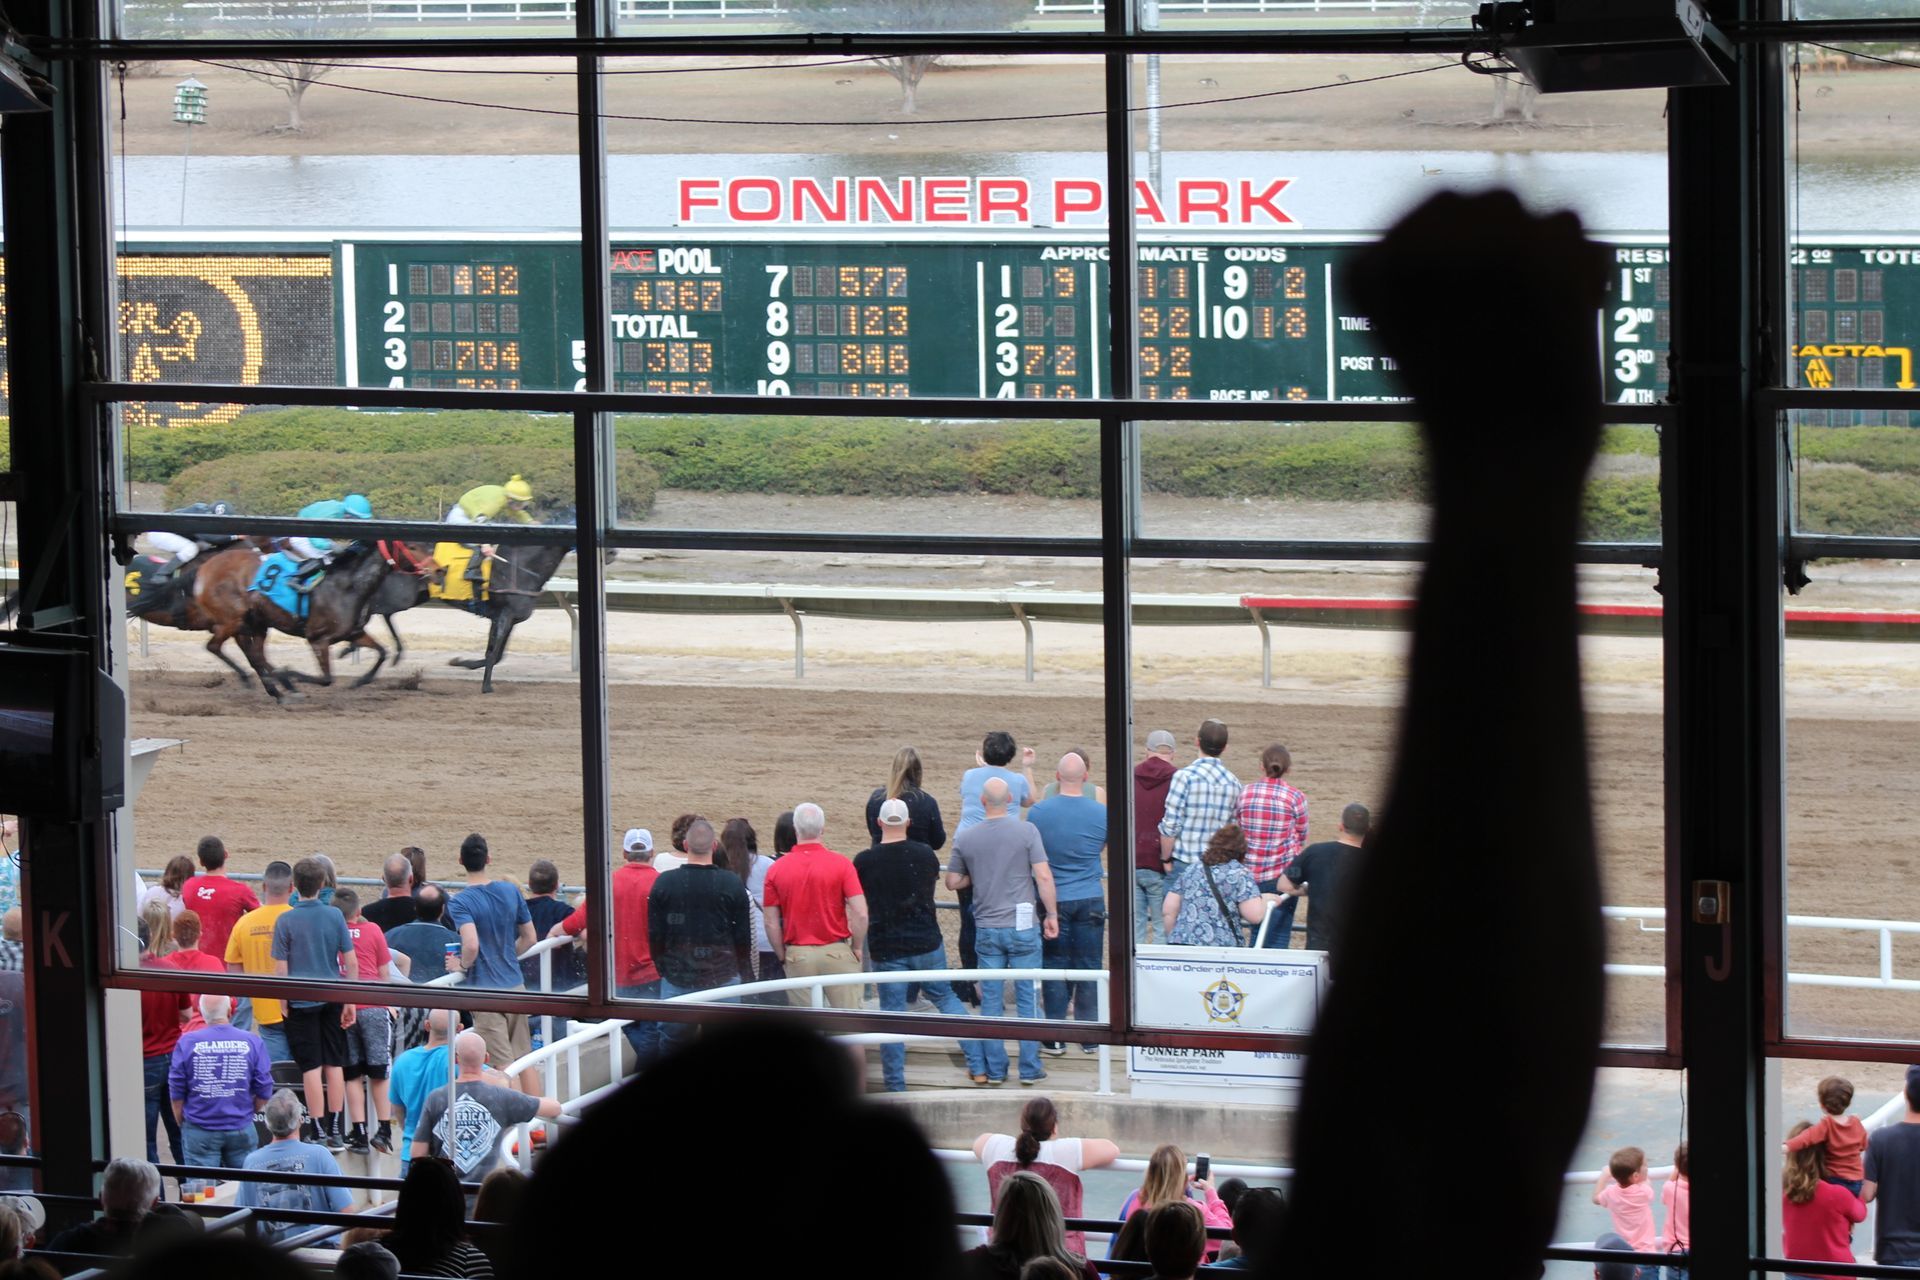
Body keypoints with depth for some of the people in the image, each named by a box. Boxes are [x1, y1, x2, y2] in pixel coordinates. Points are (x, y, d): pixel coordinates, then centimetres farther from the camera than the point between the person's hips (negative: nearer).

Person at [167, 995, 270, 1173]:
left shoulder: (187, 1043, -8)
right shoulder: (252, 1042, -6)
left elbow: (176, 1092, -3)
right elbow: (264, 1092, -2)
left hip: (199, 1131, -1)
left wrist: (182, 1124, 13)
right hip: (241, 1130, 1)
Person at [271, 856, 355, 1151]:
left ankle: (318, 1133, 2)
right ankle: (336, 1132, 14)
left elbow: (281, 969, -8)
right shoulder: (335, 916, -4)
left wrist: (283, 1004, 4)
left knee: (312, 1068, 1)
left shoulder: (286, 922, -10)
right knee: (335, 1065, 10)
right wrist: (350, 1002, 7)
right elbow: (350, 961, -1)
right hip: (332, 999, 2)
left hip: (302, 1002, -2)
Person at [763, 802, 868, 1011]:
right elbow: (860, 914, -11)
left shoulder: (777, 869, -2)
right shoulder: (841, 863, -6)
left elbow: (771, 923, -2)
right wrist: (857, 948, 3)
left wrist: (783, 957, 10)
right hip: (836, 951, -1)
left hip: (798, 955, 1)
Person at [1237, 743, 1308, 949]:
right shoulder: (1295, 797, -7)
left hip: (1249, 871, 3)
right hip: (1283, 874, -3)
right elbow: (1301, 837, 4)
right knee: (1279, 937, 0)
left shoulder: (1244, 792, 0)